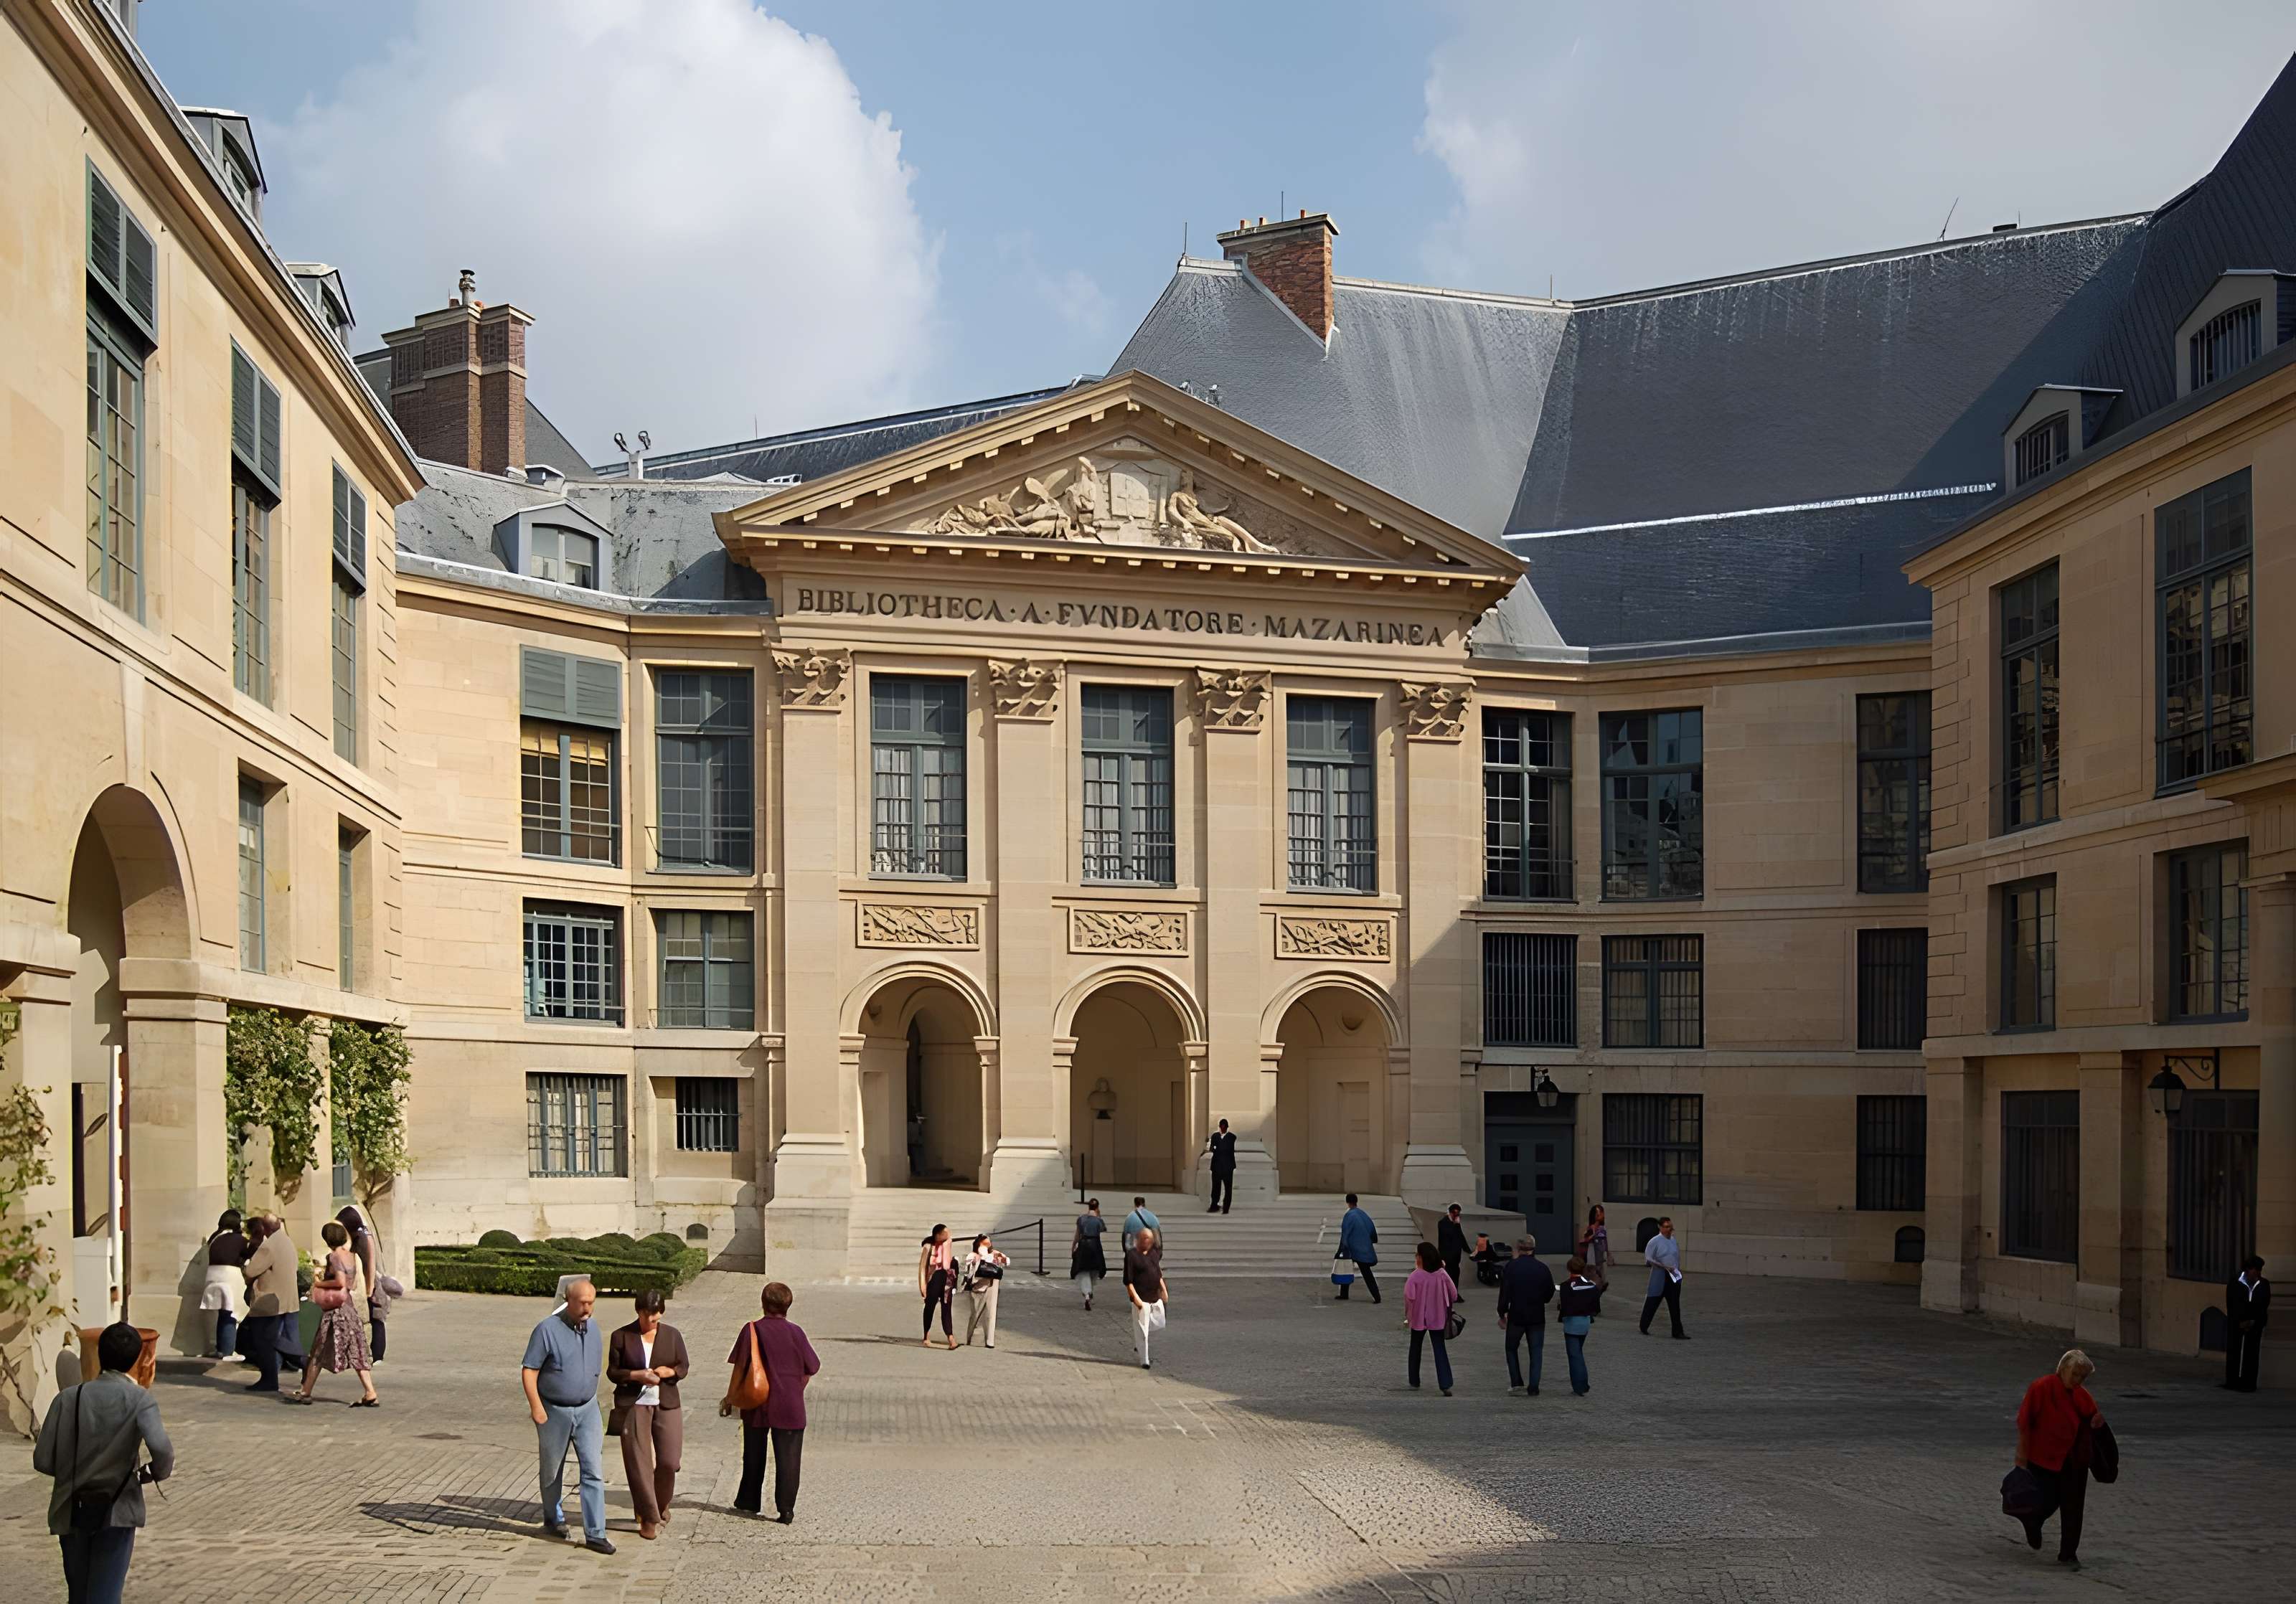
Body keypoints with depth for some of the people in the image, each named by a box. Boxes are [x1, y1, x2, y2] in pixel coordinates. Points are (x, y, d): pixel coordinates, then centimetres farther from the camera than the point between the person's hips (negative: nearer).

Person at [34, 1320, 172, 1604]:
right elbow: (162, 1449, -25)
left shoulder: (68, 1398, -3)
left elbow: (42, 1461, -5)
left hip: (71, 1511, 3)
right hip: (116, 1511, -3)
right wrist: (156, 1472, -3)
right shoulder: (140, 1400, -10)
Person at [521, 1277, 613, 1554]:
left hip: (587, 1409, 3)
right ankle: (553, 1518, 39)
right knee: (553, 1469, 15)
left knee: (594, 1470, -7)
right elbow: (528, 1370, -14)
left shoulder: (592, 1328, 3)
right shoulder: (548, 1330, -15)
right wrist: (536, 1407, -20)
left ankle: (595, 1534, -7)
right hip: (554, 1411, -3)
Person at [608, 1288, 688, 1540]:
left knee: (669, 1461, -1)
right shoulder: (621, 1337, 0)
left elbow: (684, 1366, 12)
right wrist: (636, 1375, -15)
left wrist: (669, 1371, -10)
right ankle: (649, 1518, 5)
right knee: (639, 1464, -4)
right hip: (633, 1405, -2)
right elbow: (613, 1371, 2)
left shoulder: (672, 1335, 6)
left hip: (666, 1405, 2)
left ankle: (662, 1505, 27)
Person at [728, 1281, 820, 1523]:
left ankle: (749, 1501, 28)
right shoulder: (796, 1332, -4)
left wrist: (730, 1398, 6)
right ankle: (786, 1509, -1)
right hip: (790, 1407, -1)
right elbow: (810, 1369, 1)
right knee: (788, 1459, 3)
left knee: (754, 1456, 17)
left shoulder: (753, 1330, -6)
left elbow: (739, 1368, -5)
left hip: (757, 1405, 1)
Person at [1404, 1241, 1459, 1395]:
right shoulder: (1442, 1274, -6)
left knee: (1415, 1348, 18)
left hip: (1419, 1317, -2)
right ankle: (1445, 1385, -10)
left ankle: (1414, 1381, 27)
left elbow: (1409, 1296, -23)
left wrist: (1408, 1315, -8)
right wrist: (1446, 1309, 14)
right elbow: (1454, 1294, -2)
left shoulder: (1416, 1276, -17)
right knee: (1440, 1350, 2)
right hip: (1438, 1318, 2)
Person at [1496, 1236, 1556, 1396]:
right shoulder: (1543, 1269, -1)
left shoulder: (1511, 1267, -9)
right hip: (1537, 1317, 2)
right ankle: (1533, 1387, 2)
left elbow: (1505, 1293, -10)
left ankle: (1516, 1383, 8)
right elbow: (1550, 1294, 6)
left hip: (1516, 1316, -2)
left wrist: (1502, 1314, -1)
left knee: (1511, 1348, 16)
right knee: (1536, 1352, 8)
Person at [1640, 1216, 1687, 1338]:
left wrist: (1678, 1271, 13)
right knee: (1652, 1304, 5)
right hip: (1659, 1278, -5)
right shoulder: (1655, 1241, -8)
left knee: (1675, 1306, 1)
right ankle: (1644, 1327, 20)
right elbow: (1648, 1259, -11)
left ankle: (1678, 1332, 1)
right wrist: (1664, 1266, -18)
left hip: (1674, 1278, 5)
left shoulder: (1674, 1241, 11)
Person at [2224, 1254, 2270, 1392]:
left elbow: (2264, 1306, 1)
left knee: (2252, 1354, -3)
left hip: (2255, 1325, 1)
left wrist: (2252, 1321, -8)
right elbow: (2231, 1306, -4)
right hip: (2236, 1324, -1)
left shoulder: (2264, 1285, 3)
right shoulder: (2234, 1284, -1)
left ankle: (2248, 1383, -1)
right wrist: (2241, 1322, -12)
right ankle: (2233, 1382, 3)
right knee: (2234, 1352, -2)